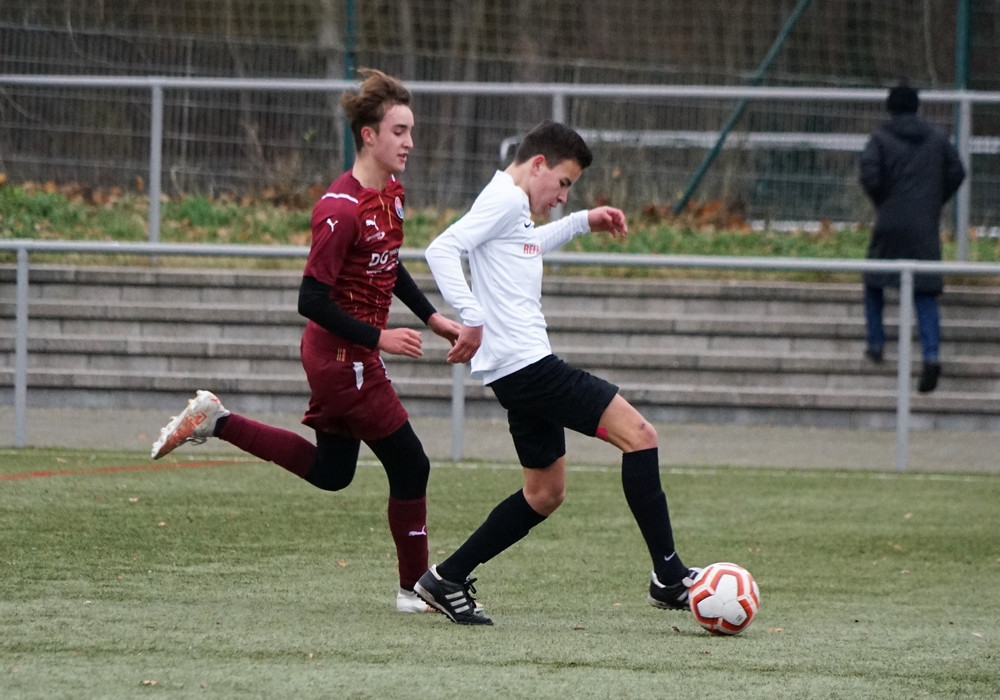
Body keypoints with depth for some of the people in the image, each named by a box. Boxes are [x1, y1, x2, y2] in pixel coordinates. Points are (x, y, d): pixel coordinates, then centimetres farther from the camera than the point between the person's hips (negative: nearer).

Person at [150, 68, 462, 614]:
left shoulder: (390, 193, 4)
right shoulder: (340, 210, -25)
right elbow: (312, 300, -25)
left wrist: (429, 315, 17)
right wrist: (378, 338, -23)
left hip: (349, 355, 9)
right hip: (342, 357, -9)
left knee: (330, 472, 20)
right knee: (410, 466, -3)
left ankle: (215, 422, 24)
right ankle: (415, 589, 8)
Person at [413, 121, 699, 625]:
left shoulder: (513, 206, 20)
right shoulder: (504, 199, -10)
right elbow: (442, 250, -22)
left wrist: (583, 222, 36)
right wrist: (472, 317, -28)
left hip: (521, 371, 11)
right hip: (525, 362, -11)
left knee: (545, 494, 16)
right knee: (637, 433, -11)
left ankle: (446, 582, 17)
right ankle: (669, 578, -11)